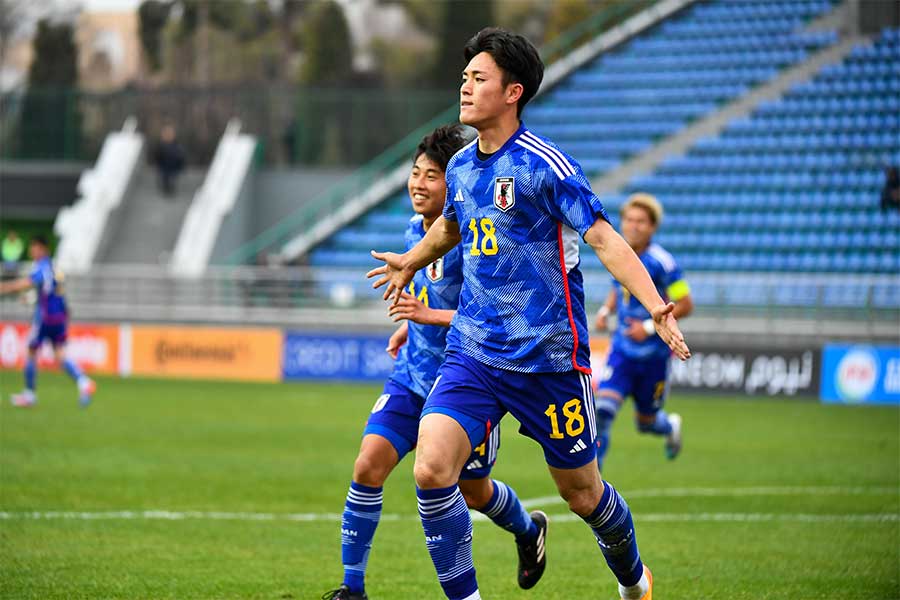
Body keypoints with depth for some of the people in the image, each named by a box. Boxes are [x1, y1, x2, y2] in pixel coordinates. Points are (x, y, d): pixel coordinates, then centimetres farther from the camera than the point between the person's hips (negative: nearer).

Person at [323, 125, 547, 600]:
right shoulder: (415, 230, 4)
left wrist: (431, 315, -31)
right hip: (412, 377, 6)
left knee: (473, 491, 12)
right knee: (368, 466, -12)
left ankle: (530, 531, 46)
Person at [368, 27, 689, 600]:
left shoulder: (543, 164, -13)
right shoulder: (462, 167, 8)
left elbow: (605, 239, -18)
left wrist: (657, 308, -30)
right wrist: (411, 261, 49)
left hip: (548, 356, -5)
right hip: (472, 353, 5)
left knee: (582, 493, 9)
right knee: (431, 471, -17)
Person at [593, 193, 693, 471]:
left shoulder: (661, 263, -18)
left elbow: (685, 305, -15)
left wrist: (649, 326, -21)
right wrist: (605, 310, 0)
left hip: (653, 352, -3)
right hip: (622, 350, 4)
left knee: (645, 421, 13)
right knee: (603, 410, -17)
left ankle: (671, 427, 49)